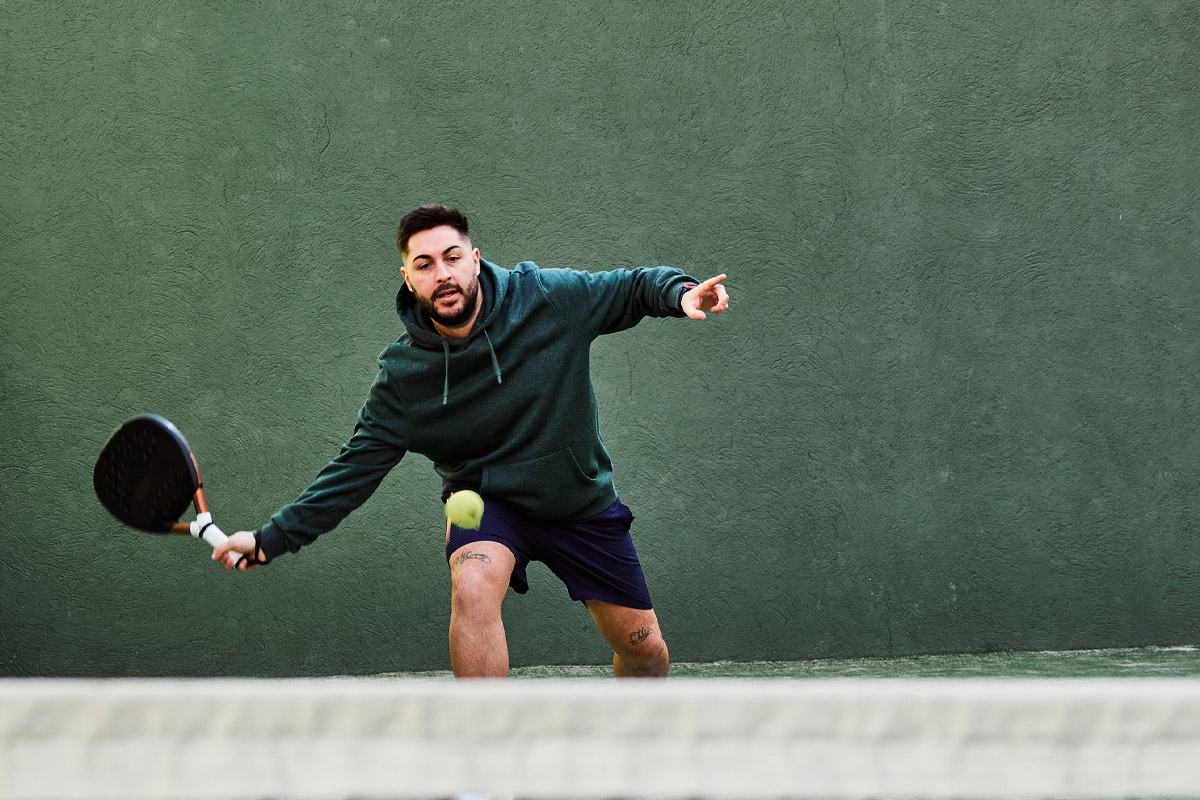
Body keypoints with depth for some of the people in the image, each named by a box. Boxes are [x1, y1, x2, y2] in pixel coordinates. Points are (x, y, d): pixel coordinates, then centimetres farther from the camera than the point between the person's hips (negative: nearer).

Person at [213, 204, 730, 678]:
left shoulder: (550, 297, -16)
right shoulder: (401, 377, -15)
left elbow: (634, 287, -2)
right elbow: (354, 470, -11)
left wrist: (680, 293, -25)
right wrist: (270, 539, -18)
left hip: (584, 503, 2)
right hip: (489, 498, -2)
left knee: (646, 653, 7)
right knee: (473, 585, -37)